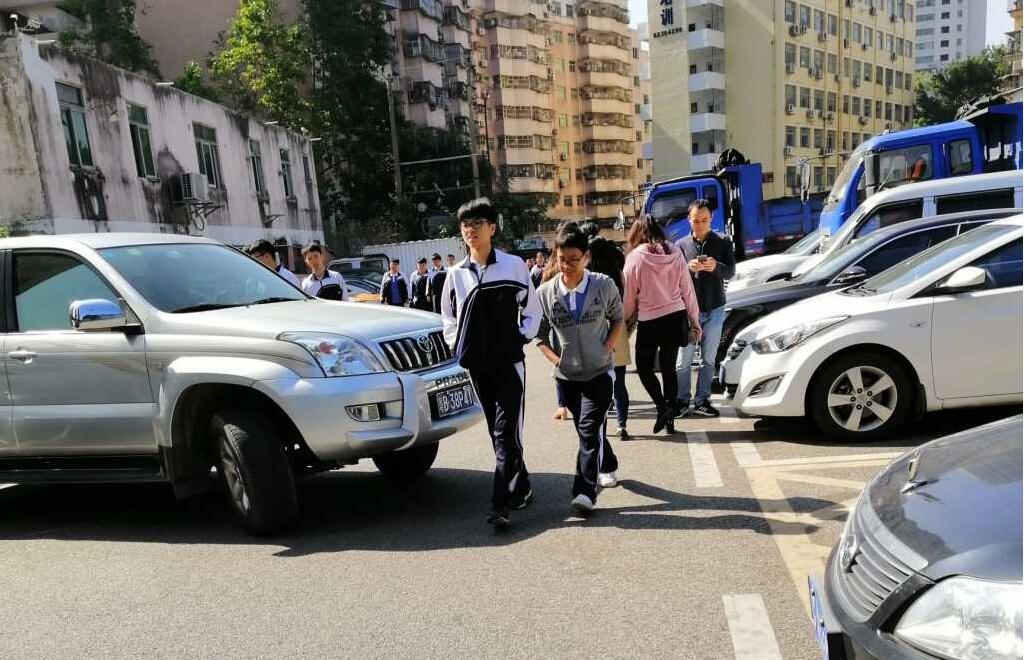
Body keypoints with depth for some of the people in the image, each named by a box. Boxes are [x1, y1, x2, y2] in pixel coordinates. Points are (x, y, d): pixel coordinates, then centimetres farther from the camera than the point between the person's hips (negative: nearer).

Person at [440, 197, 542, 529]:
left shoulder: (514, 265, -3)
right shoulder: (456, 274, 7)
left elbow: (532, 310, 6)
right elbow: (448, 316, 19)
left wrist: (522, 337, -4)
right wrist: (457, 344, 7)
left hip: (509, 361, -4)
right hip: (476, 364, 4)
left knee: (506, 432, -9)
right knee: (497, 431, 11)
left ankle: (501, 504, -8)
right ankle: (521, 488, 27)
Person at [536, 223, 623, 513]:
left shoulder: (604, 285, -8)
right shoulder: (545, 292, -6)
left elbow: (617, 318, 7)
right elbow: (540, 334, 5)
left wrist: (607, 348, -6)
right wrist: (555, 359, -7)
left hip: (599, 371, -3)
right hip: (567, 374, 3)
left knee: (589, 428, -12)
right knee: (587, 429, 15)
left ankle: (585, 491, -8)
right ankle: (608, 467, 40)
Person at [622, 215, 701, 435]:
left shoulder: (634, 258, -10)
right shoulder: (674, 253, 1)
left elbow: (629, 297, -4)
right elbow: (687, 290, 4)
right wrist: (695, 322, 12)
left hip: (649, 321, -4)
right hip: (676, 318, 4)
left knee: (644, 367, 13)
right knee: (669, 367, 15)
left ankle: (662, 407, -3)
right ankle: (670, 416, 18)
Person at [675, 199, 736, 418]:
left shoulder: (723, 242, 3)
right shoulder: (681, 245, 2)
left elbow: (731, 271, -4)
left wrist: (716, 267, -25)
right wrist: (688, 268, -24)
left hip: (714, 310, 1)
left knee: (708, 359, 8)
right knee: (684, 360, 0)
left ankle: (702, 401, 16)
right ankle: (682, 401, 10)